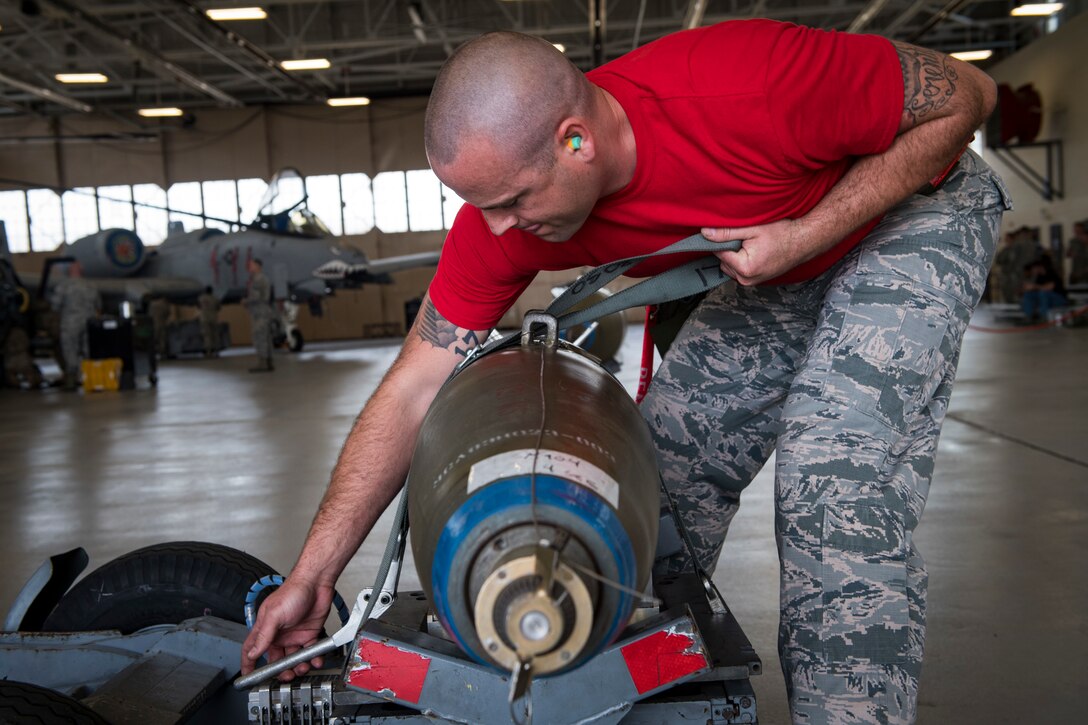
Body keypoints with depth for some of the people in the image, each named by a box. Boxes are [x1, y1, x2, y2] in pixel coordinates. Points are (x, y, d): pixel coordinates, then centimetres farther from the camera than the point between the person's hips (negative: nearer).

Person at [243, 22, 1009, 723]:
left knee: (839, 494, -21)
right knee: (665, 471, 1)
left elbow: (965, 96, -22)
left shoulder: (748, 88, -39)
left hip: (911, 212, -5)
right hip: (778, 262, 5)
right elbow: (415, 393, -17)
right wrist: (311, 576, -17)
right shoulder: (503, 212, -22)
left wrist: (807, 235, -31)